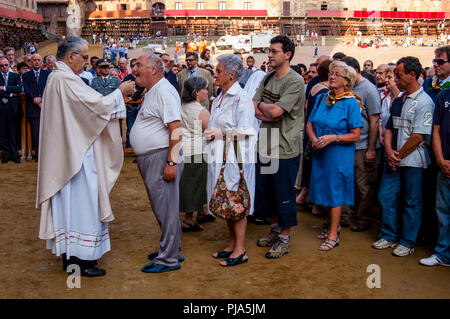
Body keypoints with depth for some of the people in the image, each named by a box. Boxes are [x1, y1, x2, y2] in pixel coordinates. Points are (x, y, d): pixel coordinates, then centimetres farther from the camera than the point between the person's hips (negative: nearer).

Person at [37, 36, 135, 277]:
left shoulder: (56, 78, 15)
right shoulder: (66, 79, -18)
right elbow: (97, 105, -22)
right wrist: (120, 92, -8)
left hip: (65, 155, 11)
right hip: (77, 155, -11)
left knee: (69, 201, 15)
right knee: (81, 201, -2)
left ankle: (69, 253, 24)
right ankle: (81, 260, 7)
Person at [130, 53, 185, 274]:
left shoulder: (164, 91, -15)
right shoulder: (151, 92, 18)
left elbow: (176, 129, -22)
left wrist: (171, 161, -25)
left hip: (162, 157, -10)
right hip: (149, 159, 10)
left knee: (166, 208, -3)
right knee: (161, 207, 16)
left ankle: (169, 258, 7)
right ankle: (172, 250, 28)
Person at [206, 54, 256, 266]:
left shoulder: (241, 98, -13)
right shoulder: (219, 98, 16)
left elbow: (246, 131, -17)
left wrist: (223, 133, -18)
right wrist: (211, 133, 8)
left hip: (236, 157, -9)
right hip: (220, 157, 9)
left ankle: (240, 250, 6)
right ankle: (232, 244, 26)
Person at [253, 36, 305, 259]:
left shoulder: (295, 81, -14)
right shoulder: (268, 78, 10)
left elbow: (276, 111, -22)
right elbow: (252, 107, 4)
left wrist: (261, 105, -3)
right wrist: (268, 115, -13)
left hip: (285, 148, -8)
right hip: (266, 145, 8)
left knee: (284, 194, 3)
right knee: (266, 190, 17)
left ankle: (284, 240, 18)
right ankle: (275, 230, 35)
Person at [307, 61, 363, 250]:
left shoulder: (351, 103, -11)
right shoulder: (321, 98, 6)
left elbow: (355, 135, -12)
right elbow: (310, 123, 8)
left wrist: (333, 138, -23)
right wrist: (314, 139, -11)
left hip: (340, 154, -6)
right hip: (320, 152, 6)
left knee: (335, 192, 2)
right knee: (322, 190, 13)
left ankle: (333, 235, 15)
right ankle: (335, 225, 35)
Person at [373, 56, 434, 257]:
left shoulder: (424, 102, -11)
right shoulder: (398, 100, 12)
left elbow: (419, 136, -16)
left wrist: (399, 155, -10)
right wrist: (389, 152, -2)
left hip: (412, 161, -7)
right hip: (393, 160, 7)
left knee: (412, 203, 5)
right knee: (386, 197, 10)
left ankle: (408, 242, 18)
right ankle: (389, 236, 25)